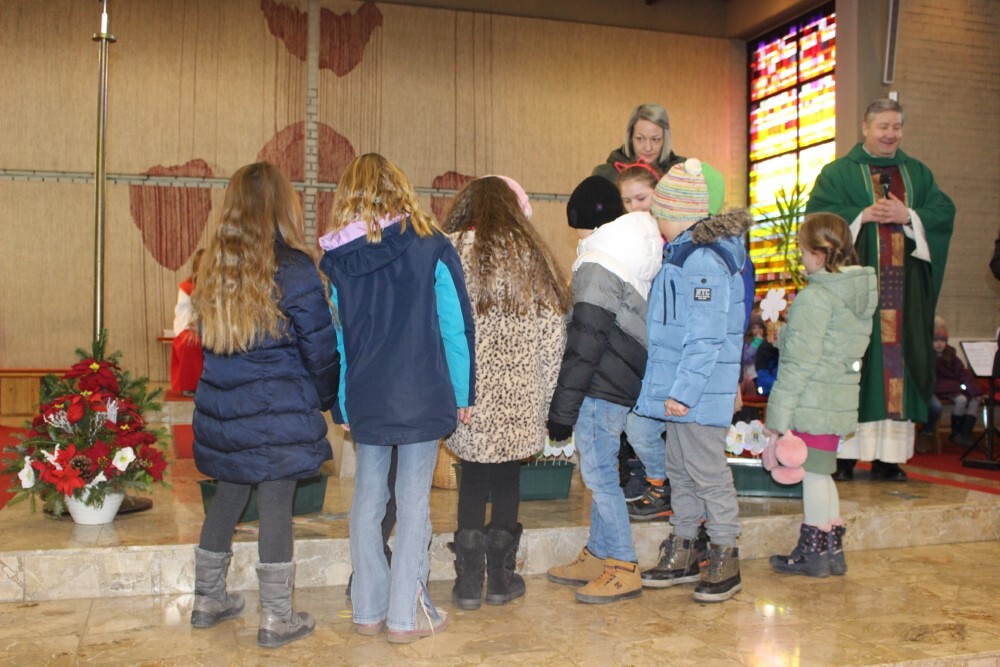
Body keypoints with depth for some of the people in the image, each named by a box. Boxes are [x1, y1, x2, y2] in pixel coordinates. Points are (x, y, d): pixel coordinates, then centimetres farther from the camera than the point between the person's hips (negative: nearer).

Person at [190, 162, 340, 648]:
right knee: (276, 507, 2)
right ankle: (277, 620, 11)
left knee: (227, 497, 19)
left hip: (222, 409, 6)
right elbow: (321, 348, -9)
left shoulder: (213, 267, 5)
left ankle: (208, 600, 32)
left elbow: (206, 338, 15)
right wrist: (330, 399, 5)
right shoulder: (292, 269, -13)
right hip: (279, 413, -6)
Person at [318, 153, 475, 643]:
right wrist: (463, 394, 1)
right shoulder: (430, 248, -7)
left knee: (368, 498, 13)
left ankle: (369, 609, 22)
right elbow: (455, 326, -7)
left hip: (364, 400, 3)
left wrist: (342, 402, 8)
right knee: (413, 503, 4)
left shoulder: (339, 259, 0)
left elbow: (336, 336, 2)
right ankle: (405, 615, 11)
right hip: (421, 397, -3)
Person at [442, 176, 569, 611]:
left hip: (465, 392, 0)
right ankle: (500, 578, 21)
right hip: (518, 395, 0)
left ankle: (468, 581, 15)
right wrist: (546, 395, 8)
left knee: (473, 479, 12)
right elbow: (552, 332, 1)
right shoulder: (528, 254, 1)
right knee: (507, 479, 12)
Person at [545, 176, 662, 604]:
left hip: (601, 389, -10)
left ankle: (623, 569, 6)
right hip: (621, 387, 10)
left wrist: (562, 409, -15)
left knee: (600, 476, -2)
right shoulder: (631, 259, 13)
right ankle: (597, 557, 27)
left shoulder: (596, 269, -16)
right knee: (601, 473, 16)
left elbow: (583, 347, -19)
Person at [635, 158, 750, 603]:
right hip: (678, 387, 10)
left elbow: (706, 337, -22)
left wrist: (684, 390, -22)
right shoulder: (681, 253, 14)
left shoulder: (705, 259, -18)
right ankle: (683, 553, 28)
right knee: (679, 469, 16)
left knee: (707, 470, 0)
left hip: (700, 390, -10)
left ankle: (725, 557, 14)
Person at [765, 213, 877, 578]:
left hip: (813, 403, -8)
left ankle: (813, 552, 14)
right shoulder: (862, 291, 10)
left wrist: (780, 413, -16)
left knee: (813, 475, 3)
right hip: (841, 399, 9)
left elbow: (799, 361, -19)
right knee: (822, 474, 18)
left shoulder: (814, 298, -17)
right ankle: (832, 550, 26)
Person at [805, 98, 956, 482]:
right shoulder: (839, 172, 7)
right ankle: (846, 455, -2)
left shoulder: (918, 173, 17)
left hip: (903, 286, 4)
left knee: (898, 361, 0)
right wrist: (862, 216, -16)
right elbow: (817, 213, -6)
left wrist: (907, 216, -9)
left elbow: (944, 212, 7)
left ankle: (889, 457, 4)